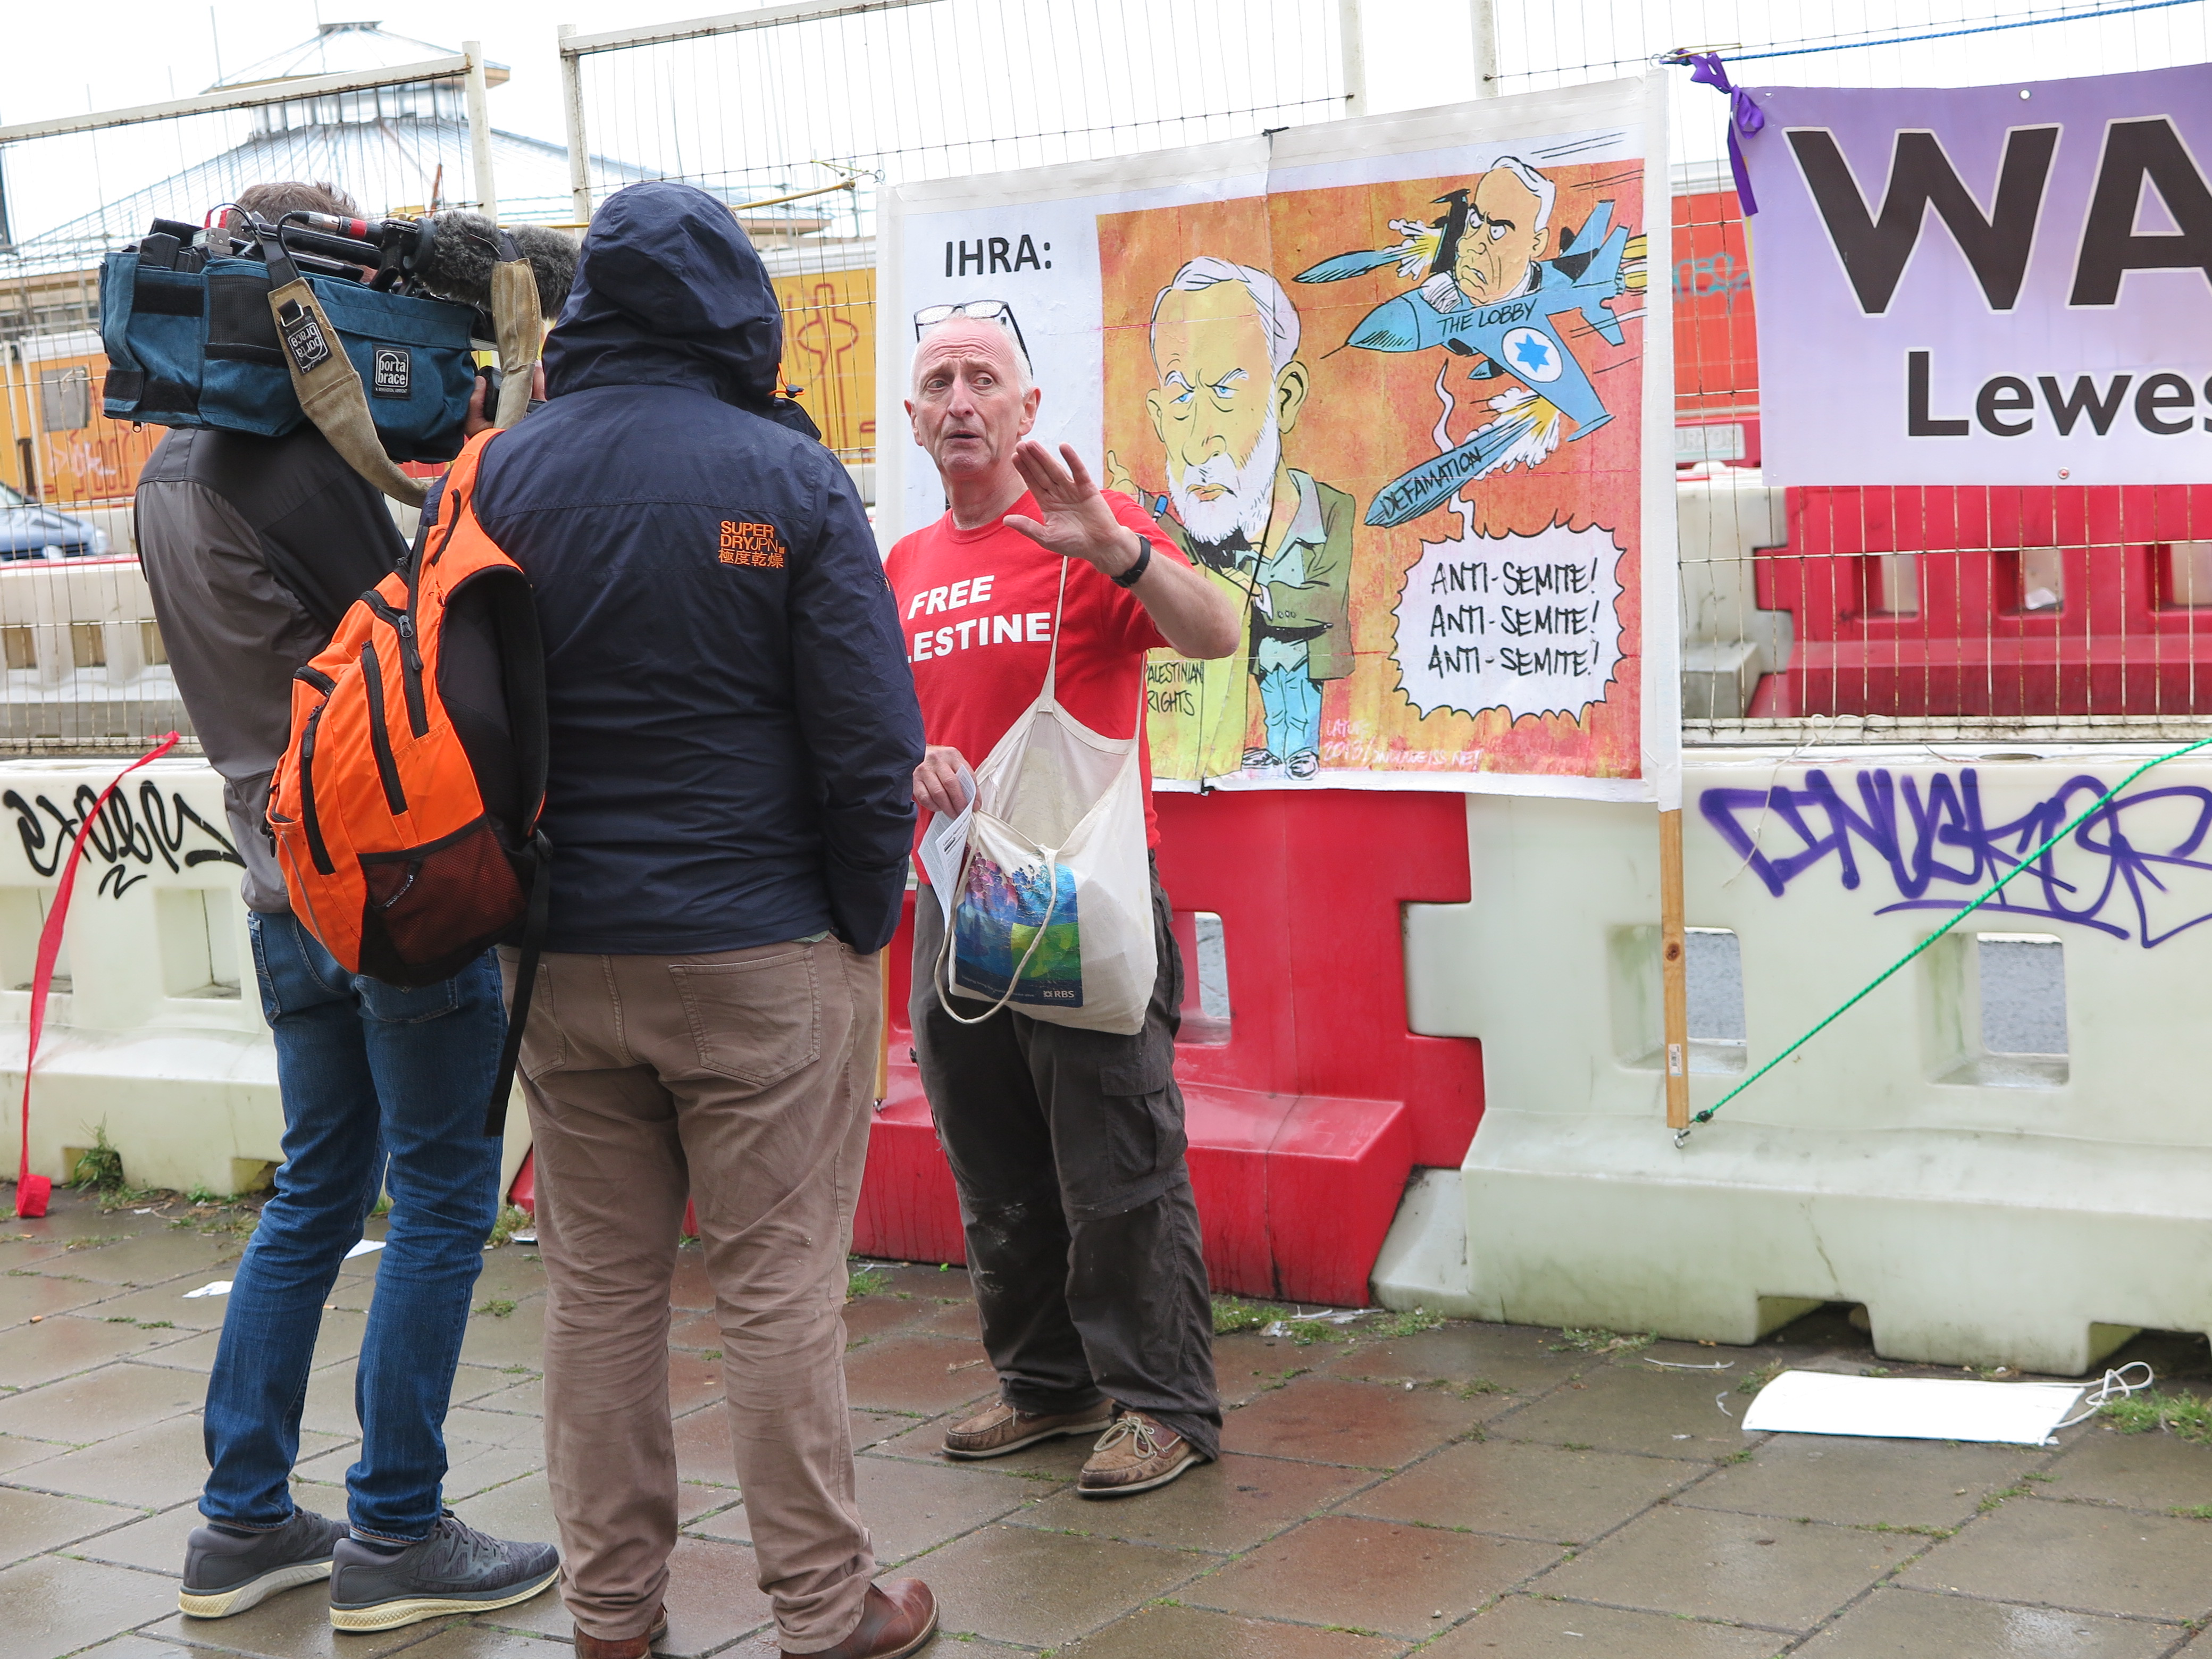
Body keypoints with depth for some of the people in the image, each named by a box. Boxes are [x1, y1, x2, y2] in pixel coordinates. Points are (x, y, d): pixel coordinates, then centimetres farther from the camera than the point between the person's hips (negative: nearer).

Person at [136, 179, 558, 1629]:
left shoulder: (170, 479, 11)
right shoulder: (308, 471, -17)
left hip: (289, 894, 9)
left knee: (318, 1194, 16)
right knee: (444, 1201, 2)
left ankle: (246, 1523, 21)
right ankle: (397, 1535, 8)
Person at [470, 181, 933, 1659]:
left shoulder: (502, 476, 2)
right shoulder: (789, 478, -9)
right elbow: (870, 737, -11)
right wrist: (867, 924, 1)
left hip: (567, 958, 4)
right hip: (764, 954, -3)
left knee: (598, 1289, 12)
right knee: (783, 1290, 4)